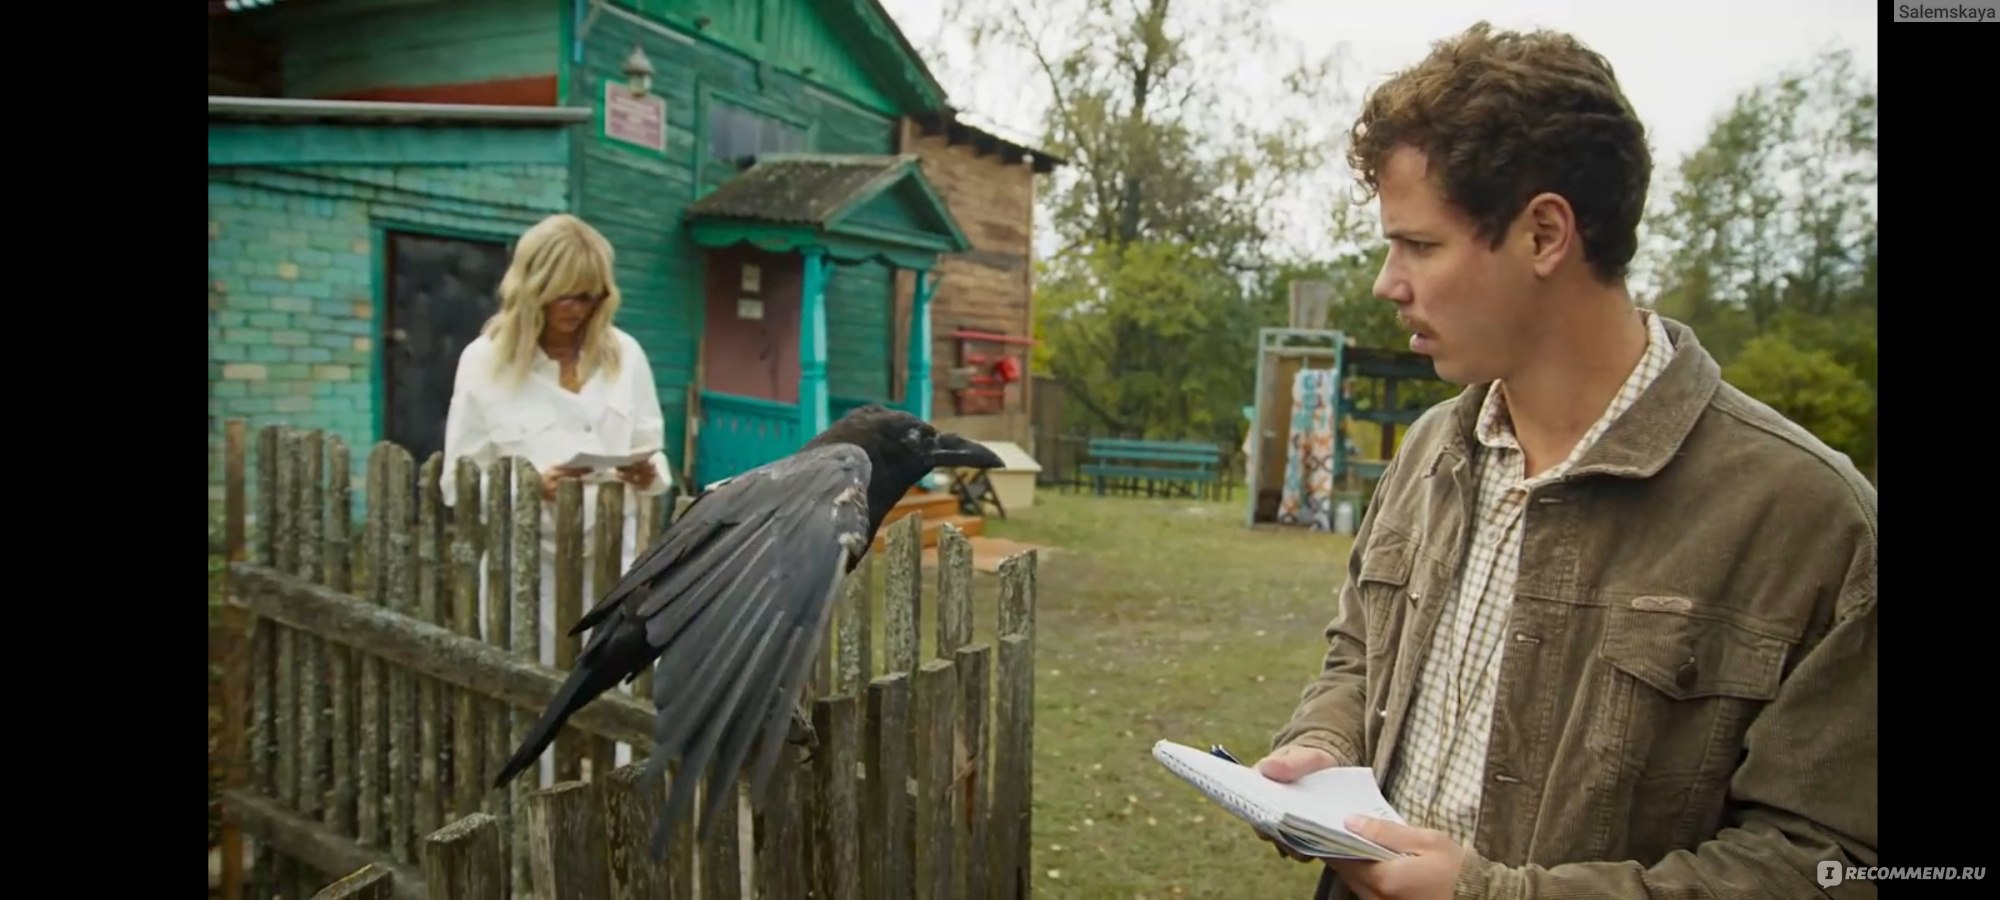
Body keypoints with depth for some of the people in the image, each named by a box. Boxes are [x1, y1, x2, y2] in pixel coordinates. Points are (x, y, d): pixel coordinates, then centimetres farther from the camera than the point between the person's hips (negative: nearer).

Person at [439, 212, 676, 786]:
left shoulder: (624, 355, 6)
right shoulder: (485, 361, -1)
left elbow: (656, 458, 9)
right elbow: (460, 481, -1)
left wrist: (647, 474, -14)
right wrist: (532, 486, -19)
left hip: (609, 561, 2)